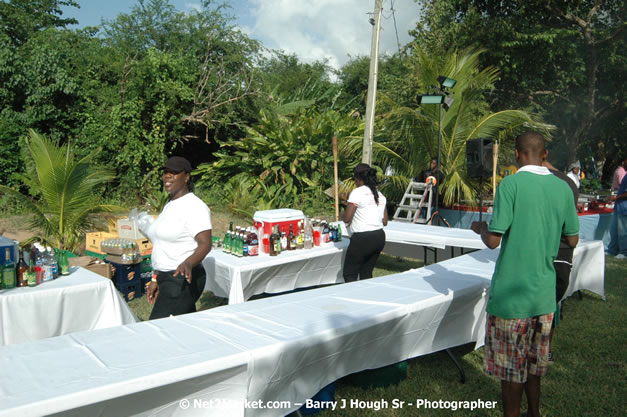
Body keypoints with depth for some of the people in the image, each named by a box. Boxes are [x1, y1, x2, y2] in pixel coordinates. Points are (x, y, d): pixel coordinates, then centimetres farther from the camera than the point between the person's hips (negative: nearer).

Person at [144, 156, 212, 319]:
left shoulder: (194, 206, -13)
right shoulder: (170, 205, 16)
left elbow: (205, 244, -22)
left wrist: (188, 264, -40)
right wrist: (155, 279, 18)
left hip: (183, 280, -9)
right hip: (166, 279, 9)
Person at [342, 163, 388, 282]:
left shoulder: (357, 193, -11)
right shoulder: (380, 195, 10)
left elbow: (347, 219, -11)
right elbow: (385, 222, 12)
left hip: (362, 238, -7)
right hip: (379, 237, 7)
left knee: (349, 274, 4)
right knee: (367, 273, 17)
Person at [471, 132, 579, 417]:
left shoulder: (511, 184, -15)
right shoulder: (562, 187, 1)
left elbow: (493, 241, -17)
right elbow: (573, 240, 8)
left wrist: (480, 228, 3)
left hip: (511, 291, -5)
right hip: (544, 290, 6)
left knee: (511, 364, 8)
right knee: (534, 360, 21)